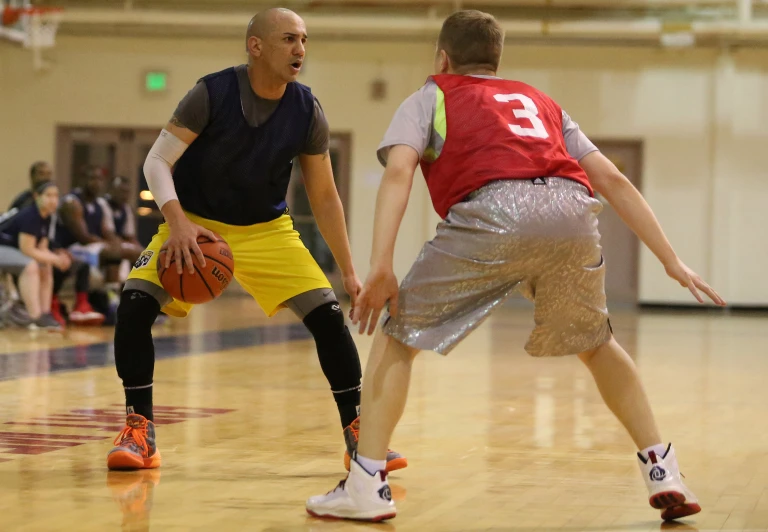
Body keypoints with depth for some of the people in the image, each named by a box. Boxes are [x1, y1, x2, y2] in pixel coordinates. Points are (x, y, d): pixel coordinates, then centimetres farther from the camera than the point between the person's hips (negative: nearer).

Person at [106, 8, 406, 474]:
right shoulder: (213, 94, -20)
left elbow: (324, 198, -1)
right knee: (135, 302, -22)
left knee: (328, 314, -12)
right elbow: (158, 161, -19)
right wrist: (178, 223, -36)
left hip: (267, 230, 2)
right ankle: (140, 432, -8)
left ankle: (360, 435, 2)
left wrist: (349, 271, 0)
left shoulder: (307, 113, -11)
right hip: (194, 224, -2)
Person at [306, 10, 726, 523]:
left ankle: (365, 487, 5)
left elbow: (398, 171, 6)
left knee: (397, 336, 13)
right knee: (596, 343, 29)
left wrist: (380, 266, -4)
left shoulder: (431, 97, 27)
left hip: (494, 212, -4)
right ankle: (665, 474, 24)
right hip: (575, 215, 4)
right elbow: (613, 181, 27)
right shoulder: (541, 103, 37)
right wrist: (672, 260, 26)